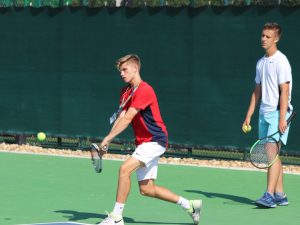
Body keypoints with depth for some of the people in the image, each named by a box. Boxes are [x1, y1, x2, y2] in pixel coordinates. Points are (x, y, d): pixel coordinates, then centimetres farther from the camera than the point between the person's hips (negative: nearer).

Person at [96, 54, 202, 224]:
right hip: (143, 142, 10)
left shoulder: (144, 90, -17)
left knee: (125, 169, -23)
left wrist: (108, 138, -25)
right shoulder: (126, 92, 11)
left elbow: (127, 119, -23)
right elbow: (120, 118, 2)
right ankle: (190, 205, 20)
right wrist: (107, 142, -12)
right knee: (147, 189, 9)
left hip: (155, 140, -10)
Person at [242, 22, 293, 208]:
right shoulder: (261, 62, 15)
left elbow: (284, 91, -15)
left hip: (277, 113, -8)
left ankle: (270, 195, -21)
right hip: (264, 114, 8)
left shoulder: (281, 61, -9)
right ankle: (280, 195, 12)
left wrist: (282, 118, -21)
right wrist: (249, 116, 16)